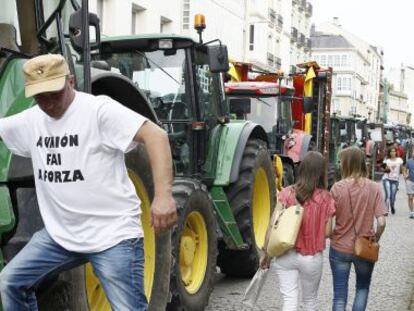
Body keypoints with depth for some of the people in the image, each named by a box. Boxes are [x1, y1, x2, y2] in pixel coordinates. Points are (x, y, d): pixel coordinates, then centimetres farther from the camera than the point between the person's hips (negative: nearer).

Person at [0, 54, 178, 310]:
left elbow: (156, 136, -24)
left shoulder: (99, 109, -14)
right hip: (60, 233, 7)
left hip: (113, 234, -6)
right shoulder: (30, 120, 8)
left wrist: (163, 195, -35)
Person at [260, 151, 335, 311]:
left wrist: (266, 254, 1)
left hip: (286, 255, 0)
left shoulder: (286, 193, -8)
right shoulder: (325, 198, -9)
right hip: (312, 258, 0)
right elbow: (327, 232, -8)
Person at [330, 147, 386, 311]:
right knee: (363, 287, 25)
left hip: (339, 248, -1)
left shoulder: (337, 187, -12)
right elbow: (381, 223, -12)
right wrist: (374, 240, 7)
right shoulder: (374, 188, -9)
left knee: (339, 294, 11)